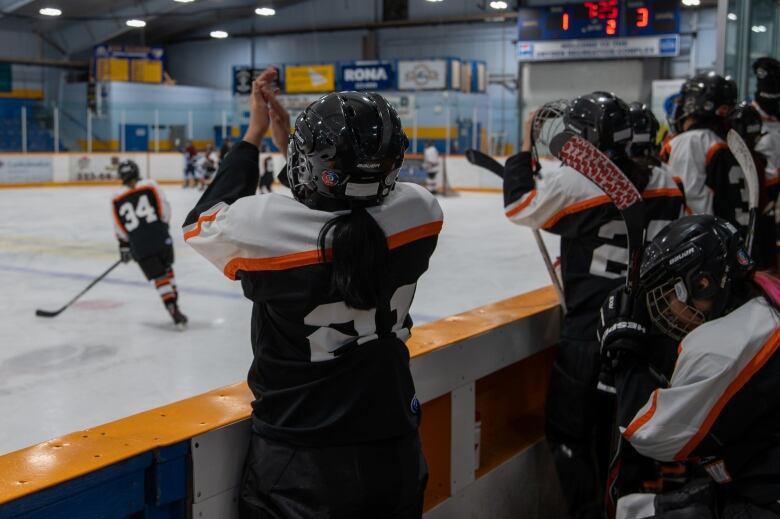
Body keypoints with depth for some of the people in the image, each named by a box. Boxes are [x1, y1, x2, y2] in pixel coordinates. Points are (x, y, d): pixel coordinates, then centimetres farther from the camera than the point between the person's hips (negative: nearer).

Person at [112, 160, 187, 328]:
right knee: (167, 270, 21)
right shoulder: (151, 186, 0)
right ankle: (174, 306, 22)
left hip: (140, 248, 0)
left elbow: (121, 229, 10)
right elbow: (164, 209, 0)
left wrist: (124, 247, 23)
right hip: (162, 240, 0)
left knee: (159, 278, 4)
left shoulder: (118, 201, 4)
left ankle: (174, 311, -9)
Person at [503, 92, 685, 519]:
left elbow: (518, 203, -1)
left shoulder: (573, 182, -15)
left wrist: (525, 148, 9)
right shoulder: (665, 186, 2)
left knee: (569, 432, 9)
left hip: (588, 336, -6)